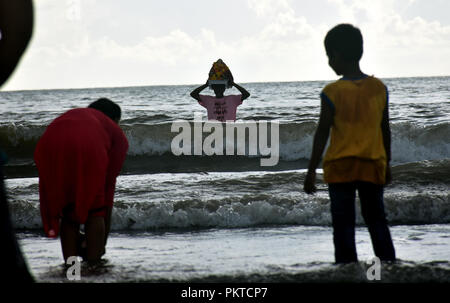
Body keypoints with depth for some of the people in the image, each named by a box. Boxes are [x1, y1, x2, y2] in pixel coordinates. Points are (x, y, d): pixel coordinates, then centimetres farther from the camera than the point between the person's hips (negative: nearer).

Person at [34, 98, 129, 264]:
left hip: (48, 147, 3)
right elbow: (109, 185, 29)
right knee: (95, 210, 16)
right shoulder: (116, 133, 32)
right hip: (87, 150, -3)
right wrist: (103, 243, 34)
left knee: (67, 212, 20)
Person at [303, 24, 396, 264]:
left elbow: (322, 134, -9)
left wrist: (311, 171, -4)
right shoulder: (379, 88, 2)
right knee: (376, 221, 14)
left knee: (343, 224, 2)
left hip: (340, 167, -4)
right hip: (373, 165, 4)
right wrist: (386, 163, 20)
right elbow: (385, 130, 9)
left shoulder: (333, 92, -10)